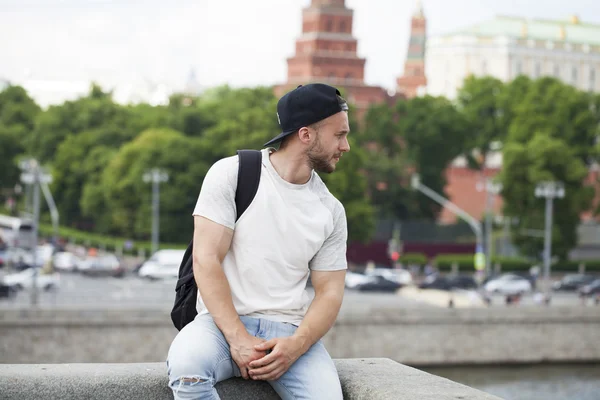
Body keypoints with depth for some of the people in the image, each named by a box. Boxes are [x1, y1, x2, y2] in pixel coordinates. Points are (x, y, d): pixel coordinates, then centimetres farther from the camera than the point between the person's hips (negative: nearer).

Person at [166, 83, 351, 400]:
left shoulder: (331, 210, 9)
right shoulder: (230, 174, -2)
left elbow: (329, 291, 7)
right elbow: (206, 260, -9)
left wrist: (295, 346, -14)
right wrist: (237, 339, -19)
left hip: (290, 329, 2)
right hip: (223, 323, -2)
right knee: (186, 366, -36)